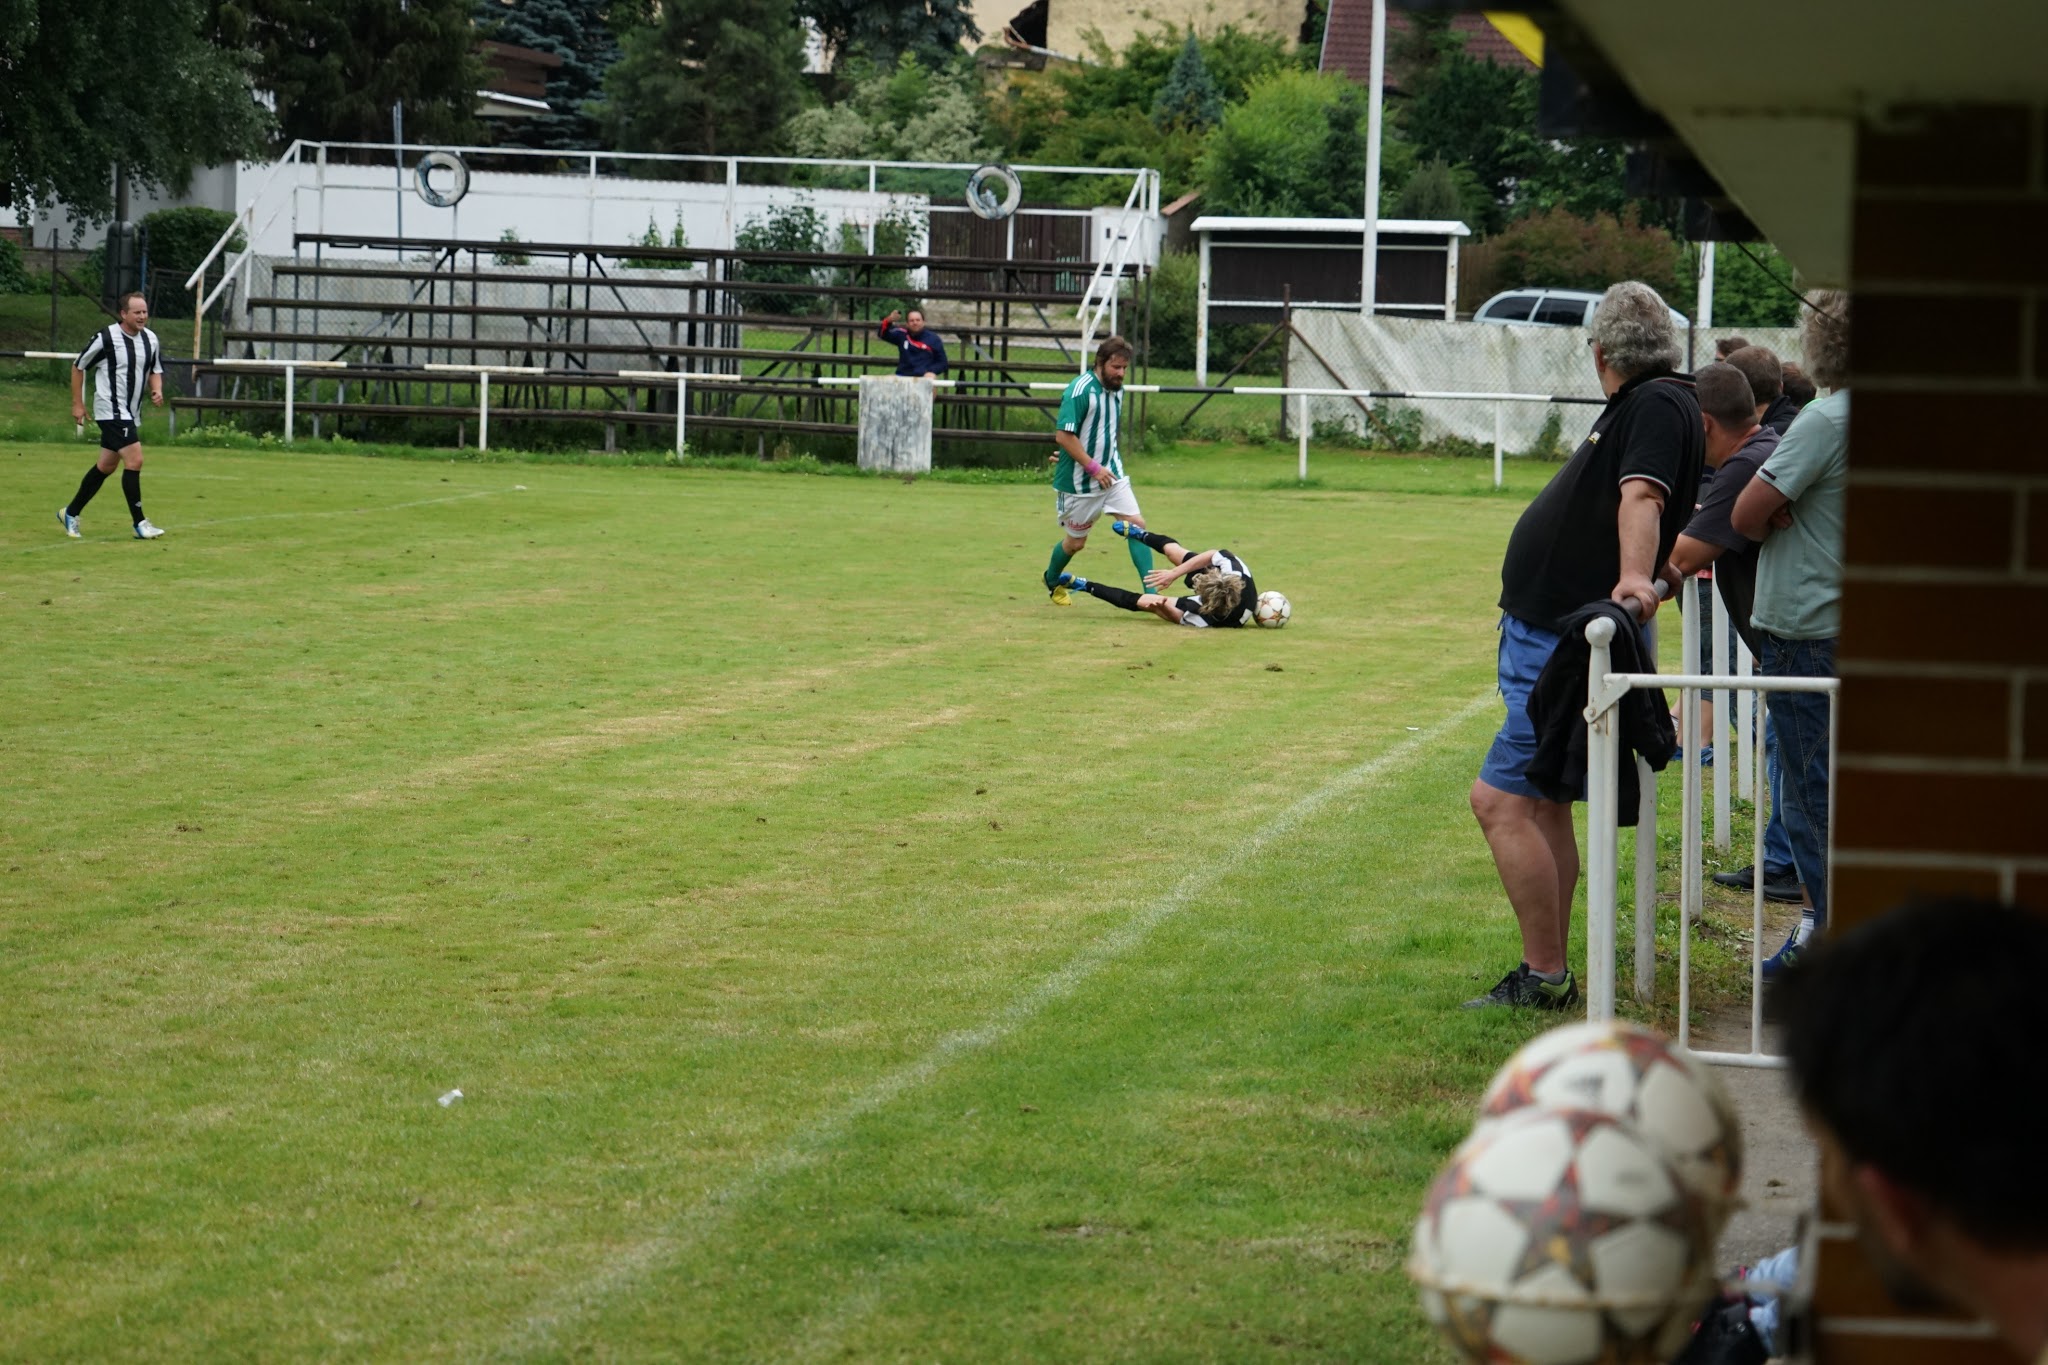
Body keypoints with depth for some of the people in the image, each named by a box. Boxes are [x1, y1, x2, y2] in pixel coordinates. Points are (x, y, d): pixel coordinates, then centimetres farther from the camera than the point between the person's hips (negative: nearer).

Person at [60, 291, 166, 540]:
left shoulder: (150, 339, 5)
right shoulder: (105, 338, -13)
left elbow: (155, 370, 20)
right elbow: (78, 366, -2)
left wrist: (157, 390, -2)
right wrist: (77, 404, -2)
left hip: (131, 414, 8)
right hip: (111, 411, -8)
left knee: (106, 466, 15)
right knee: (134, 460, -16)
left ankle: (70, 513, 30)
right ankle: (139, 524, -11)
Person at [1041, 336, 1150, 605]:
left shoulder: (1117, 390, 5)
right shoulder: (1080, 390, -20)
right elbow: (1064, 436, -23)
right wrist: (1093, 468, -22)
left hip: (1112, 473, 6)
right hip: (1079, 481, -6)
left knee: (1136, 524, -9)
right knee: (1076, 541, 9)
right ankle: (1052, 581, 38)